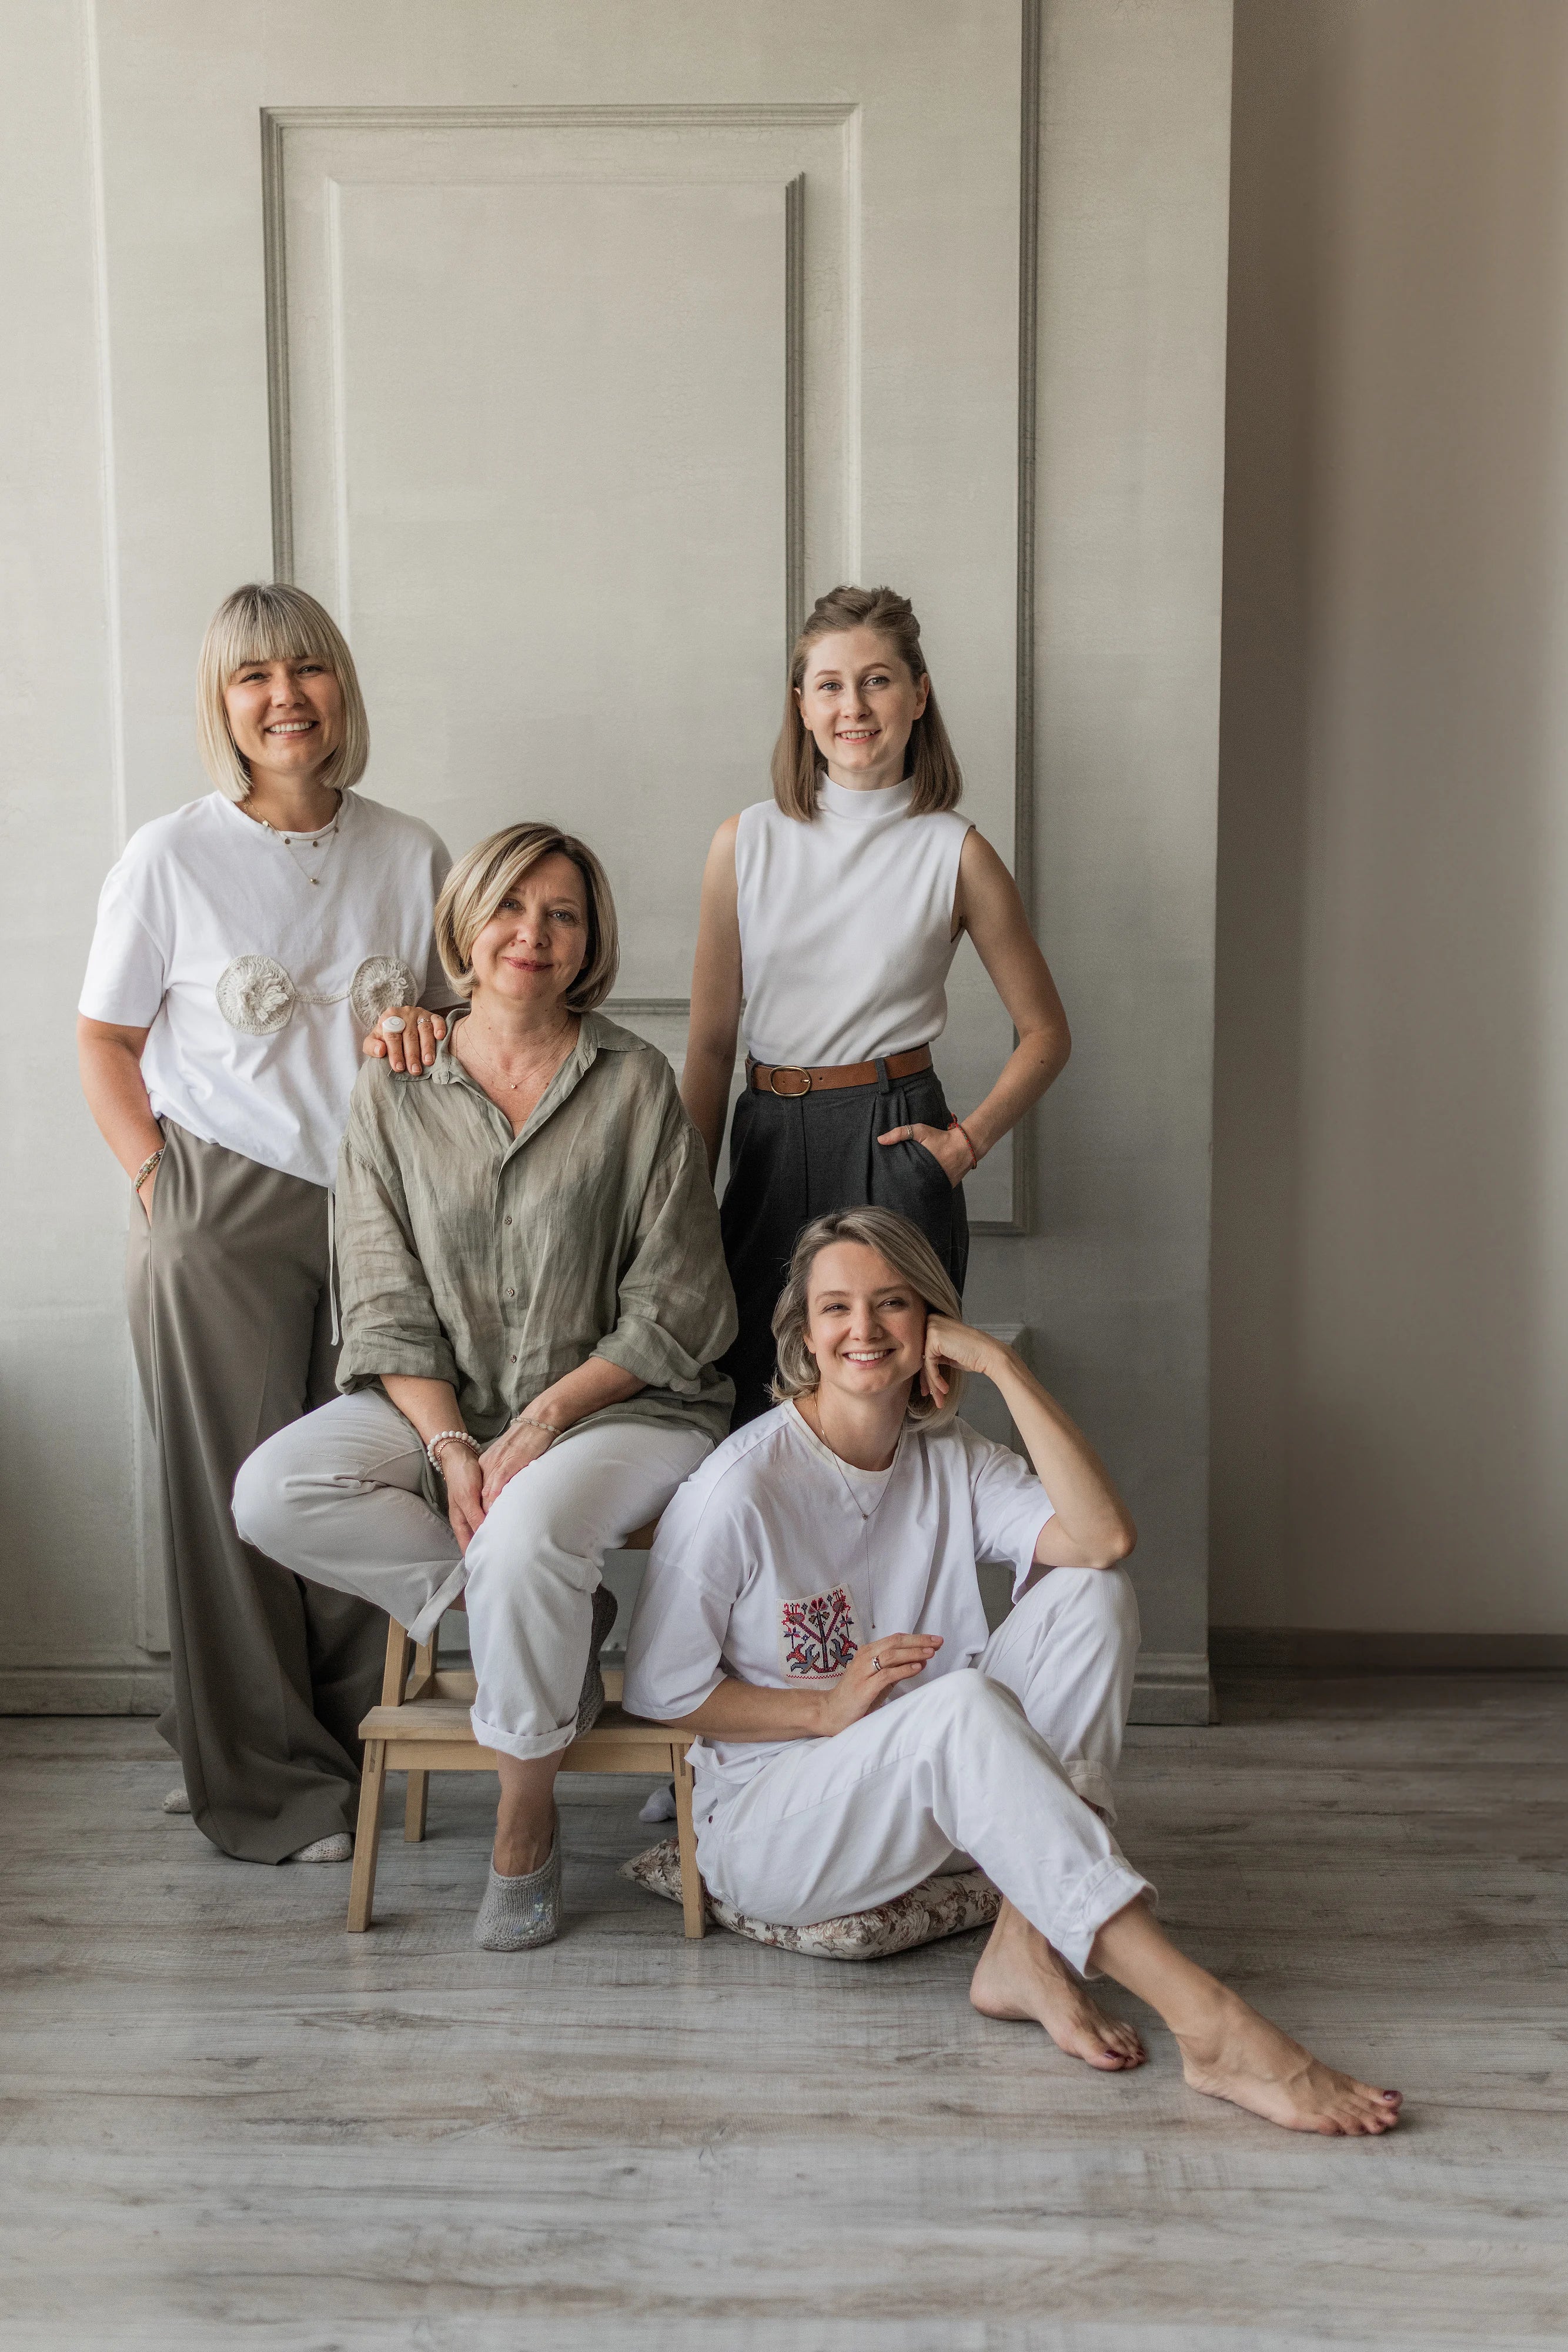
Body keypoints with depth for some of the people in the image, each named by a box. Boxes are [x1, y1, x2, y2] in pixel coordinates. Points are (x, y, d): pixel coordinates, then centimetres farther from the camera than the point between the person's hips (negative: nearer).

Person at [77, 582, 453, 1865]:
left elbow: (461, 1009, 18)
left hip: (379, 1207, 3)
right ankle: (264, 1784, 17)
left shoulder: (408, 853, 7)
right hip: (223, 1218, -2)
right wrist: (157, 1179, -5)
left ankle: (351, 1753, 23)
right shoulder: (172, 858, -1)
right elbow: (106, 1040, 5)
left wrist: (431, 1025, -5)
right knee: (238, 1493, 3)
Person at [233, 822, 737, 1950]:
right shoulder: (395, 1088, 4)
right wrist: (450, 1445, -14)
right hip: (439, 1403, 4)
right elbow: (386, 1307, 1)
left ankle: (525, 1832, -8)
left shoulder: (635, 1082, -3)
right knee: (273, 1493, -21)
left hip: (619, 1404, -3)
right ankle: (559, 1616, -8)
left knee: (530, 1530, -34)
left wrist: (544, 1419, -15)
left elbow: (673, 1310, -5)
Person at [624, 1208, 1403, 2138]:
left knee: (1092, 1595, -16)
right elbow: (657, 1689, -7)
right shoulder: (740, 1486, -12)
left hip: (938, 1799, 6)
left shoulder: (953, 1462, 2)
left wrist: (999, 1362, -17)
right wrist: (831, 1710, -18)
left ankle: (1028, 1946, -26)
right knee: (963, 1703, -36)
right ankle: (1207, 2023, -42)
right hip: (768, 1822, -5)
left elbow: (1105, 1538, -17)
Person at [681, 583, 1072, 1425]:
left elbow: (1046, 1034, 8)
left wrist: (967, 1141, -4)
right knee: (753, 1403, 8)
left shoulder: (954, 853, -1)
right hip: (768, 1145, 2)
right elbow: (711, 1042, 6)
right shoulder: (746, 842, 4)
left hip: (891, 1143, -2)